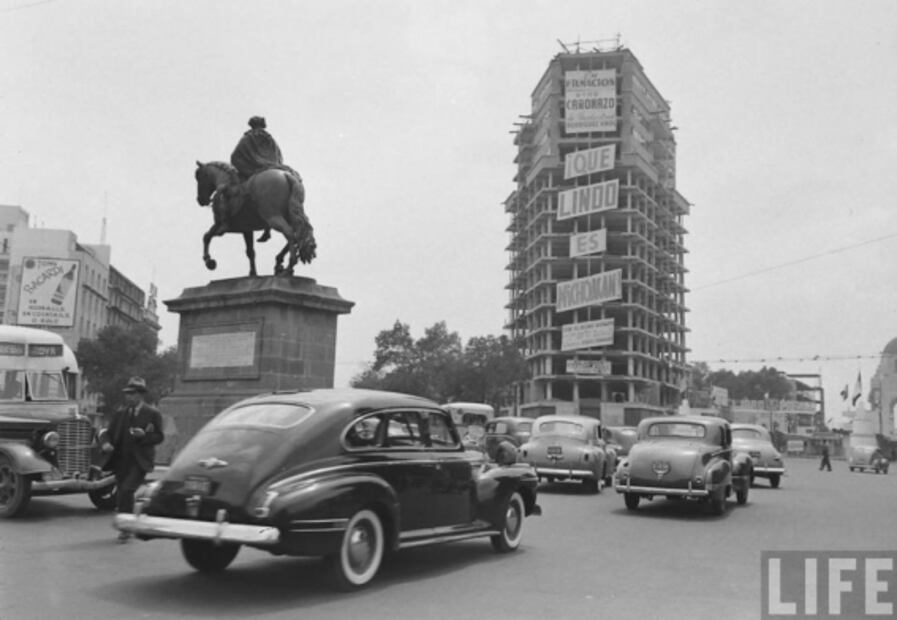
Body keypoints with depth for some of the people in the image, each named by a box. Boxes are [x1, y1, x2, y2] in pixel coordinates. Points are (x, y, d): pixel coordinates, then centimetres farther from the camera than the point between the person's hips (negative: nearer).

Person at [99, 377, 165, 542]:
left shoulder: (153, 414, 0)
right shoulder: (120, 414, 14)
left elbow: (159, 436, -2)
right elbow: (108, 432, 12)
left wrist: (144, 435, -20)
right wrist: (106, 443, -9)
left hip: (139, 460, -5)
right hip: (121, 459, 5)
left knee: (126, 490, -20)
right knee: (122, 494, 8)